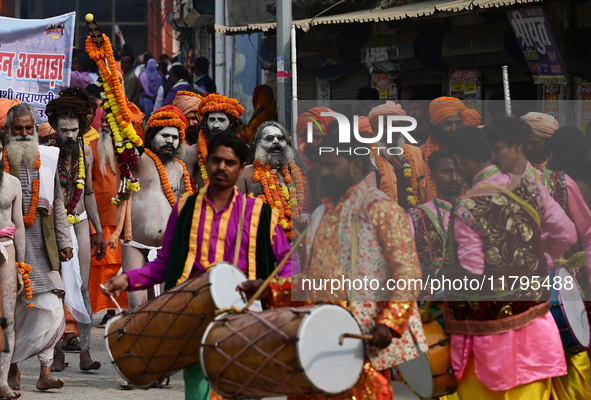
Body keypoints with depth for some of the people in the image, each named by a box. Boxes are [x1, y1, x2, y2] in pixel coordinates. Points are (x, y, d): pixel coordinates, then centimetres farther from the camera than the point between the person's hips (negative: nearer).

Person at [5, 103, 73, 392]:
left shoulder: (46, 159, 11)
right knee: (11, 310, 2)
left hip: (41, 244, 2)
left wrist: (64, 241, 12)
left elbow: (57, 205, 16)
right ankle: (13, 370, 13)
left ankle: (45, 372, -6)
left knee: (50, 309, -8)